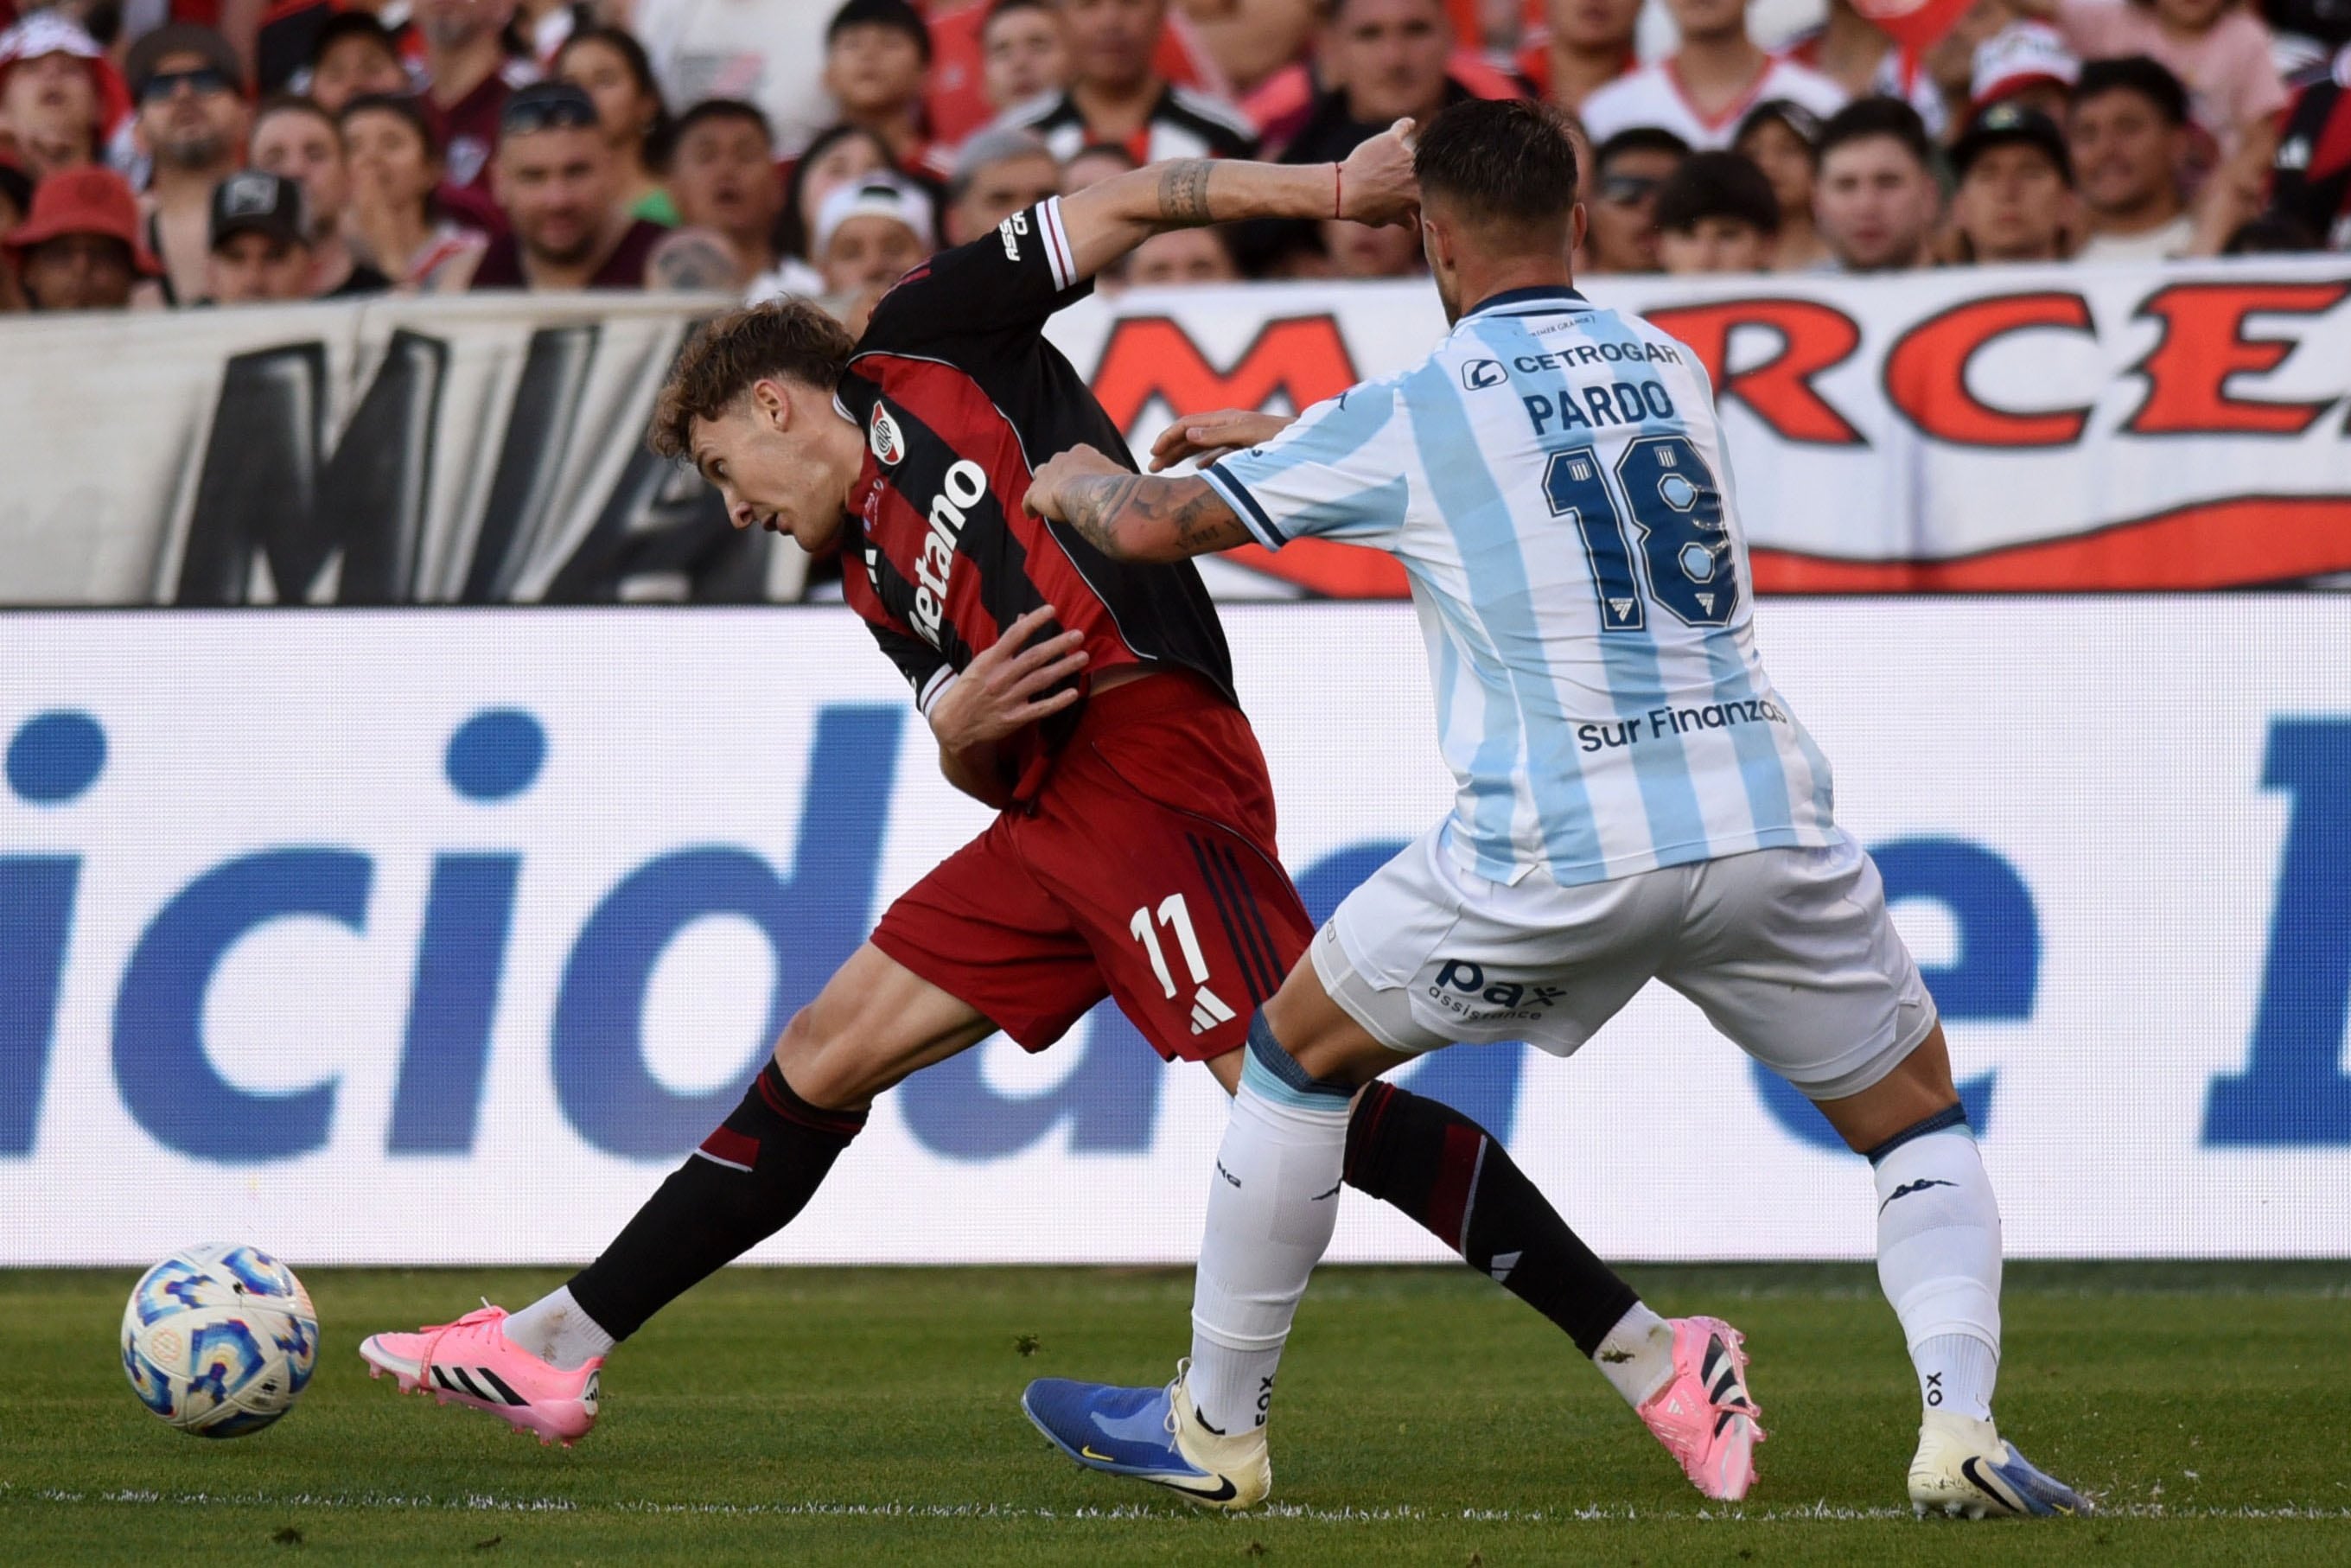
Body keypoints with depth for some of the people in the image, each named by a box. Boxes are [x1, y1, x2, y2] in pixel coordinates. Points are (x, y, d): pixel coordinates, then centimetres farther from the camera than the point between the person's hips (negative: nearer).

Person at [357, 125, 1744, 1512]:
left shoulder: (919, 353, 10)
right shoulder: (876, 578, 27)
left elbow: (1127, 207, 6)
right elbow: (988, 772, 19)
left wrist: (1327, 188, -8)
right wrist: (963, 730, -5)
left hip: (1149, 752, -9)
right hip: (1050, 813, 9)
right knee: (826, 1057, 11)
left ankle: (1641, 1347, -20)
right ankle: (558, 1349, 17)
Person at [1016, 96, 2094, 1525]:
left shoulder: (1407, 418, 0)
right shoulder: (1674, 372, 15)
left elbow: (1155, 526, 6)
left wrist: (1076, 483, 29)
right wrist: (1291, 442, 43)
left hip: (1560, 854, -3)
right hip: (1766, 819, 3)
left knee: (1303, 1050, 19)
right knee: (1920, 1122, 17)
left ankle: (1215, 1424, 26)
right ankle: (1962, 1423, -8)